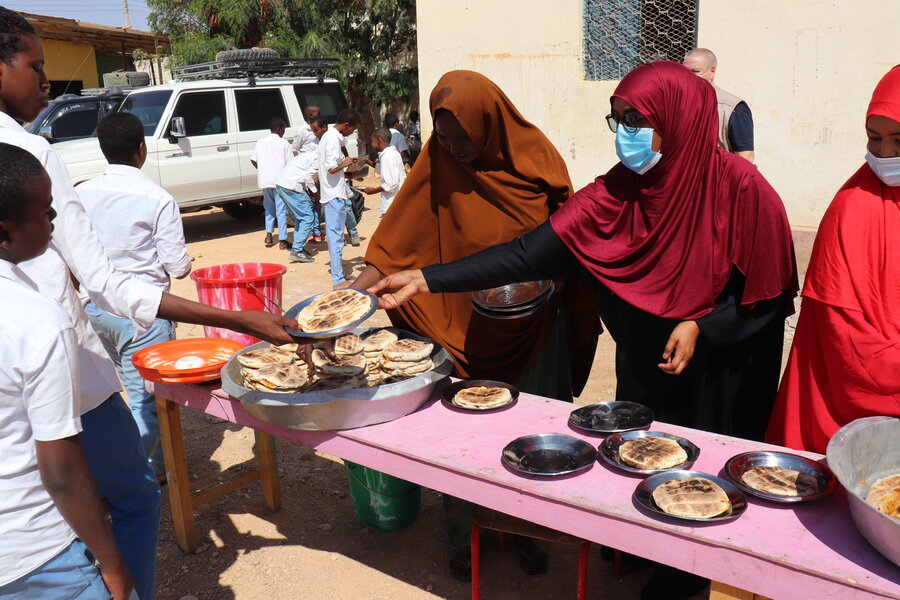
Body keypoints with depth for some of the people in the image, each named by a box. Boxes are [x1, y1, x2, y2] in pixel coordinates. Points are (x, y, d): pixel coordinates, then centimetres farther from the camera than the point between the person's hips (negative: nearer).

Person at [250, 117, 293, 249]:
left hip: (264, 180, 4)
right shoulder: (283, 143, -4)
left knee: (269, 208, 21)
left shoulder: (260, 142, 8)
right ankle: (282, 240, 0)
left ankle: (269, 235, 15)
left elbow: (253, 160, 8)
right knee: (281, 210, 1)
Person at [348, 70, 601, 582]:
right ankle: (464, 538, 29)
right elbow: (397, 239, -10)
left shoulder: (536, 156, -8)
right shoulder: (438, 161, -9)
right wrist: (352, 289, -21)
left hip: (532, 325, 1)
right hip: (466, 327, 0)